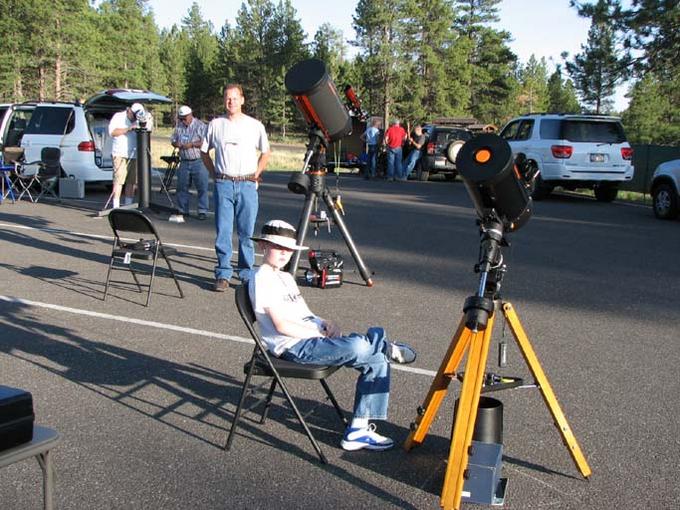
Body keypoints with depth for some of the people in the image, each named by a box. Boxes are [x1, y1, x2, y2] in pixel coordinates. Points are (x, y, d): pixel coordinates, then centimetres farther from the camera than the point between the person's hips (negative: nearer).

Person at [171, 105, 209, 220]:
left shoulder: (200, 126, -6)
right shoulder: (179, 126, 12)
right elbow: (173, 140, 18)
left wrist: (192, 144, -21)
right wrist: (176, 144, -5)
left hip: (198, 162, -5)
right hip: (184, 162, 5)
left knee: (202, 187, -4)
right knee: (182, 187, 9)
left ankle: (203, 211, 3)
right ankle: (183, 210, 19)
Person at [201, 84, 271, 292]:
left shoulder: (255, 125, 5)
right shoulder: (215, 124, 7)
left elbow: (265, 152, 16)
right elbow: (204, 151, 17)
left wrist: (256, 173, 7)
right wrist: (214, 173, 9)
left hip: (247, 184, 0)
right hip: (223, 184, 1)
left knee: (246, 232, 2)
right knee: (222, 231, 0)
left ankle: (247, 273, 12)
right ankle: (223, 274, 6)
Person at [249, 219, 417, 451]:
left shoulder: (286, 277, 21)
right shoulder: (262, 278, -8)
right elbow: (281, 325, -16)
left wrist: (325, 324, 3)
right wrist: (321, 334, -12)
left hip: (311, 338, 10)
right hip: (294, 347, -10)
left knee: (377, 361, -3)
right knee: (358, 347, -33)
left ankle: (358, 430, 0)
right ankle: (387, 348, 3)